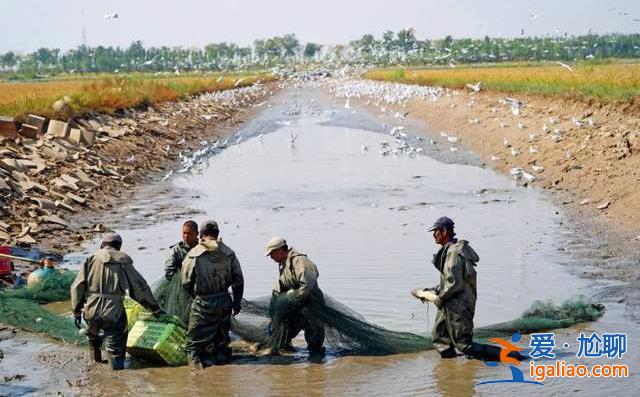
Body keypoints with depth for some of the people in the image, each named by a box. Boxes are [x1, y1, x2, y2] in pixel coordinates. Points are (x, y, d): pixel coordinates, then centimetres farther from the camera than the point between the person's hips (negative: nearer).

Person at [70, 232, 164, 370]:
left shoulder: (90, 260, 3)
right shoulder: (123, 262, -1)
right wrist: (155, 308, 10)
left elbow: (77, 287, 2)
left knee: (93, 334, 29)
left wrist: (77, 311, 11)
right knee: (115, 346, 7)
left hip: (90, 312, 3)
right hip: (113, 313, -3)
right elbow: (139, 287, 3)